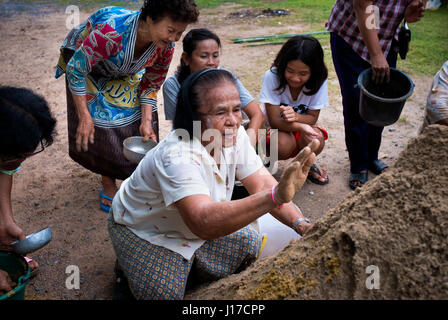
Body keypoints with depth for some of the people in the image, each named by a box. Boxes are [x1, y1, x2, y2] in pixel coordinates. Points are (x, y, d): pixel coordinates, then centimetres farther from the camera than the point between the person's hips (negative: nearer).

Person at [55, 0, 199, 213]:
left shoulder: (166, 46, -25)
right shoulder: (111, 31, -44)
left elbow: (151, 85, -11)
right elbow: (76, 69, -34)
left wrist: (147, 122, -20)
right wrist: (84, 117, -31)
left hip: (125, 73, 5)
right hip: (86, 64, -4)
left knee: (141, 117, -4)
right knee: (98, 125, -12)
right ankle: (108, 184, 6)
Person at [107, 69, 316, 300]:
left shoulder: (235, 134, -17)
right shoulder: (176, 156, -40)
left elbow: (262, 184, -16)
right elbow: (203, 223, -53)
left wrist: (302, 224, -32)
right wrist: (275, 196, -64)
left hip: (195, 227, 7)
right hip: (143, 233, -6)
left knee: (251, 246, -6)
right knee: (165, 293, -23)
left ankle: (186, 268, 16)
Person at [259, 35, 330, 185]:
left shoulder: (319, 82, -17)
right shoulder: (271, 77, -24)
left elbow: (312, 118, -11)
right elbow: (274, 120, -25)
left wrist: (295, 116, -36)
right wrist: (301, 127, -44)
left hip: (303, 125, 2)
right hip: (275, 128, -2)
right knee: (284, 144, -36)